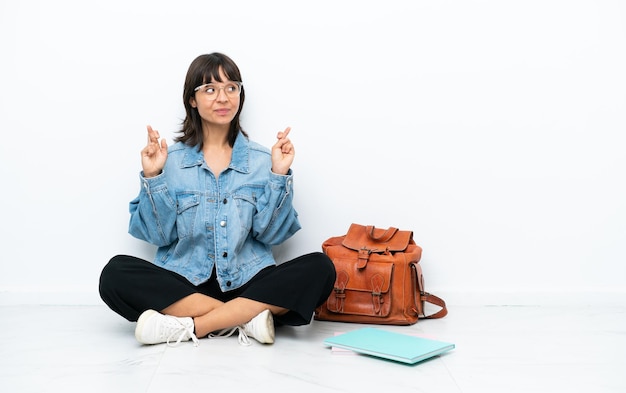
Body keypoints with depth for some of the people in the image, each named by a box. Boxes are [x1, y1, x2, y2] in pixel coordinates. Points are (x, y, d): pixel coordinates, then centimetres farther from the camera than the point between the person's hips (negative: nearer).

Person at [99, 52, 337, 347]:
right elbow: (159, 234, 0)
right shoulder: (170, 159, 5)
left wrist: (279, 175, -9)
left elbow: (271, 233, -1)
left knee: (319, 269, -25)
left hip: (247, 282, 1)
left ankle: (188, 327, -26)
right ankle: (247, 318, -24)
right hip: (184, 283, 0)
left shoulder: (261, 160, 6)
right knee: (116, 274, -27)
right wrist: (152, 177, -11)